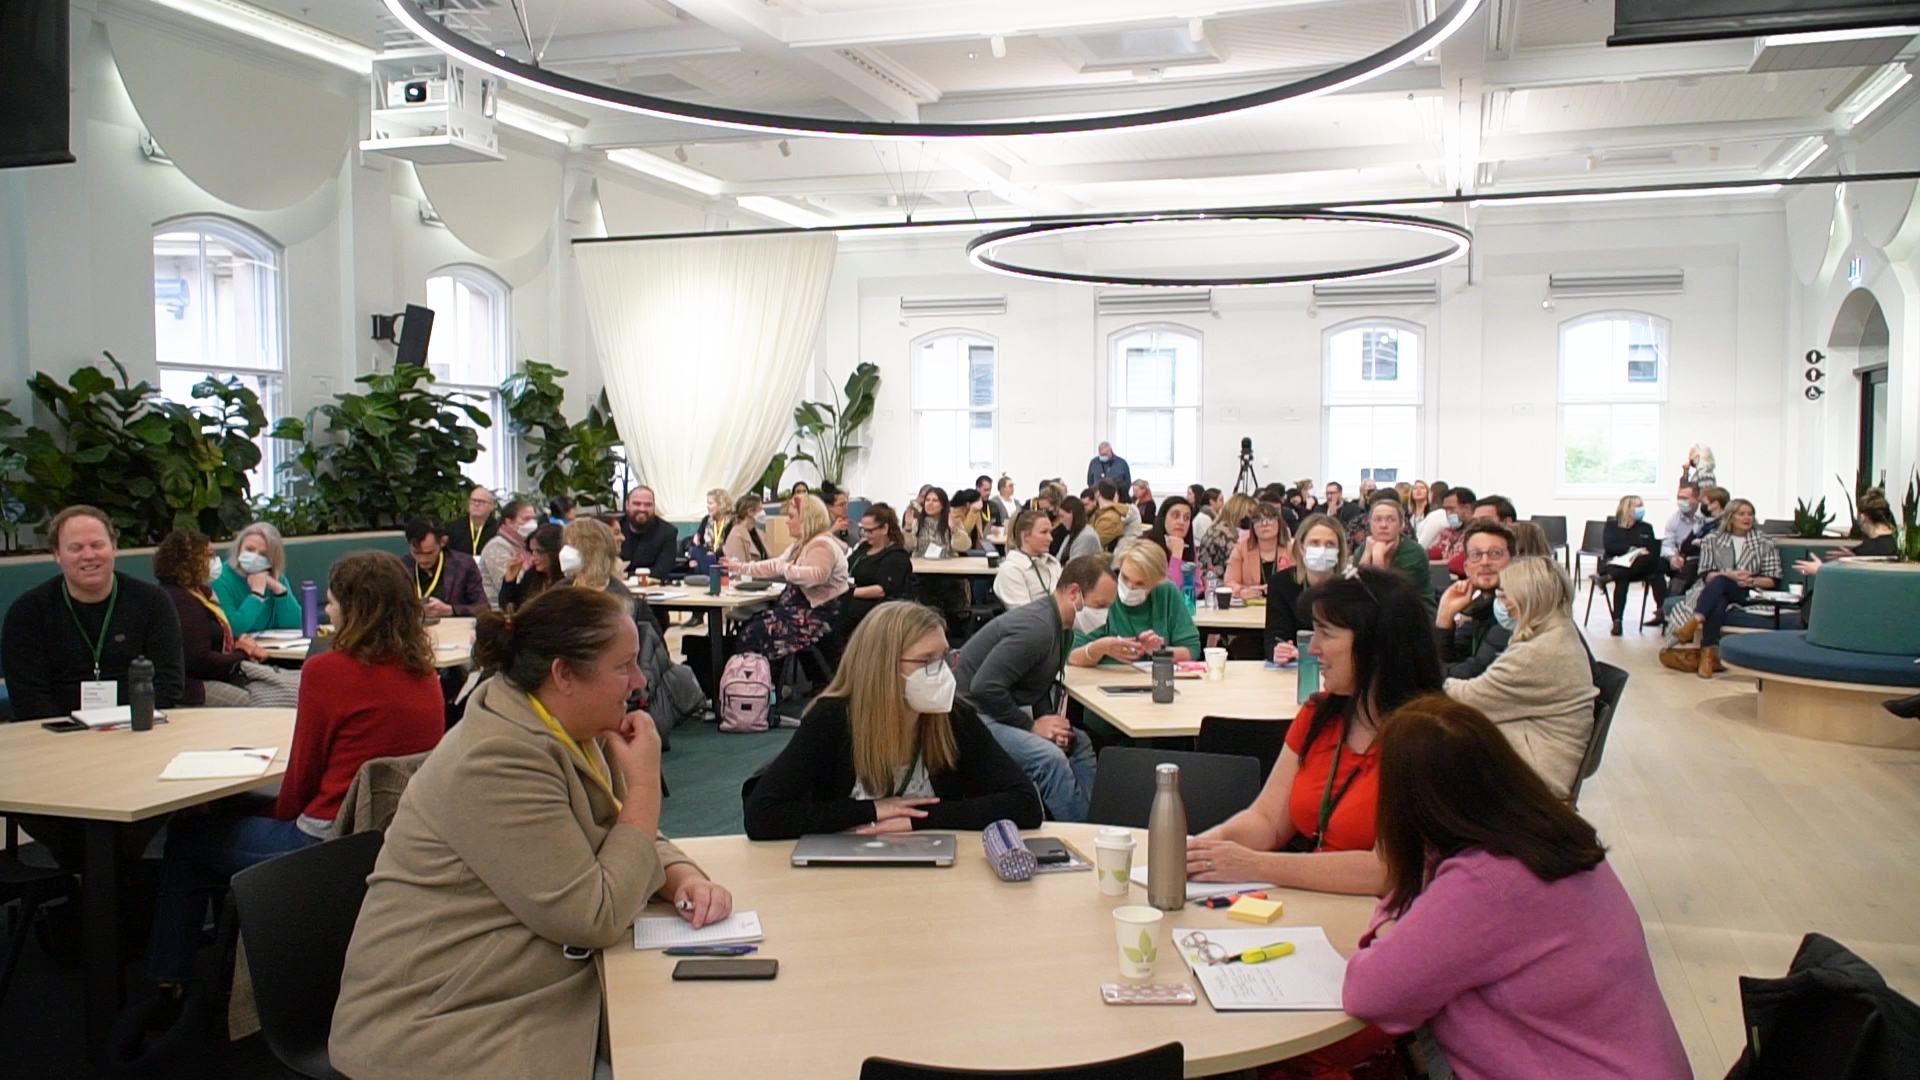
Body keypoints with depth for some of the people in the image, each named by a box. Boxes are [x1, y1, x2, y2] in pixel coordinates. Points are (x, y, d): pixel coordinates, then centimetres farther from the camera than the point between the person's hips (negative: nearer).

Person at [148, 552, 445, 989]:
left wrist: (280, 816, 16)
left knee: (186, 837, 15)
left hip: (329, 842, -7)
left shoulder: (328, 671, -14)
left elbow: (302, 776, -5)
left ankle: (167, 983, 26)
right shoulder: (425, 675, 5)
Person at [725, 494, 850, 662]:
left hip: (821, 614, -11)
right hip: (804, 607, 11)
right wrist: (739, 567, 25)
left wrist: (786, 569, -22)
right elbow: (776, 565, 27)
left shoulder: (821, 545, -16)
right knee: (748, 625, 1)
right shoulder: (802, 545, 18)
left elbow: (817, 575, -34)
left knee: (757, 633, -18)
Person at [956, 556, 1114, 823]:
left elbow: (1043, 686, 16)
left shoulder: (1062, 629, 8)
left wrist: (1049, 721, -4)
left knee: (1078, 742, 12)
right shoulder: (1036, 627, -25)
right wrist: (1031, 726, -18)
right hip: (973, 715, -11)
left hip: (1000, 712, 11)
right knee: (1048, 756, -26)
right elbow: (985, 688, -29)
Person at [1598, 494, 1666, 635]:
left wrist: (1643, 553, -15)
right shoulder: (1612, 526, 13)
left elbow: (1654, 550, 8)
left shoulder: (1646, 528, 21)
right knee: (1622, 578, -37)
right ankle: (1617, 621, -42)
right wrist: (1633, 549, -13)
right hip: (1615, 564, -4)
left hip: (1639, 567, 4)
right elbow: (1609, 547, -4)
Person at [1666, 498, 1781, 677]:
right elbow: (1706, 574, 5)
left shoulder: (1766, 543, 11)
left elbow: (1773, 580, 7)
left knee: (1719, 582, -37)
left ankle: (1693, 623, -54)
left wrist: (1751, 581, -12)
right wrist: (1730, 574, -13)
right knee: (1717, 603, -39)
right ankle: (1708, 653, -50)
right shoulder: (1712, 541, 14)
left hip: (1746, 594, -1)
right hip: (1713, 591, 1)